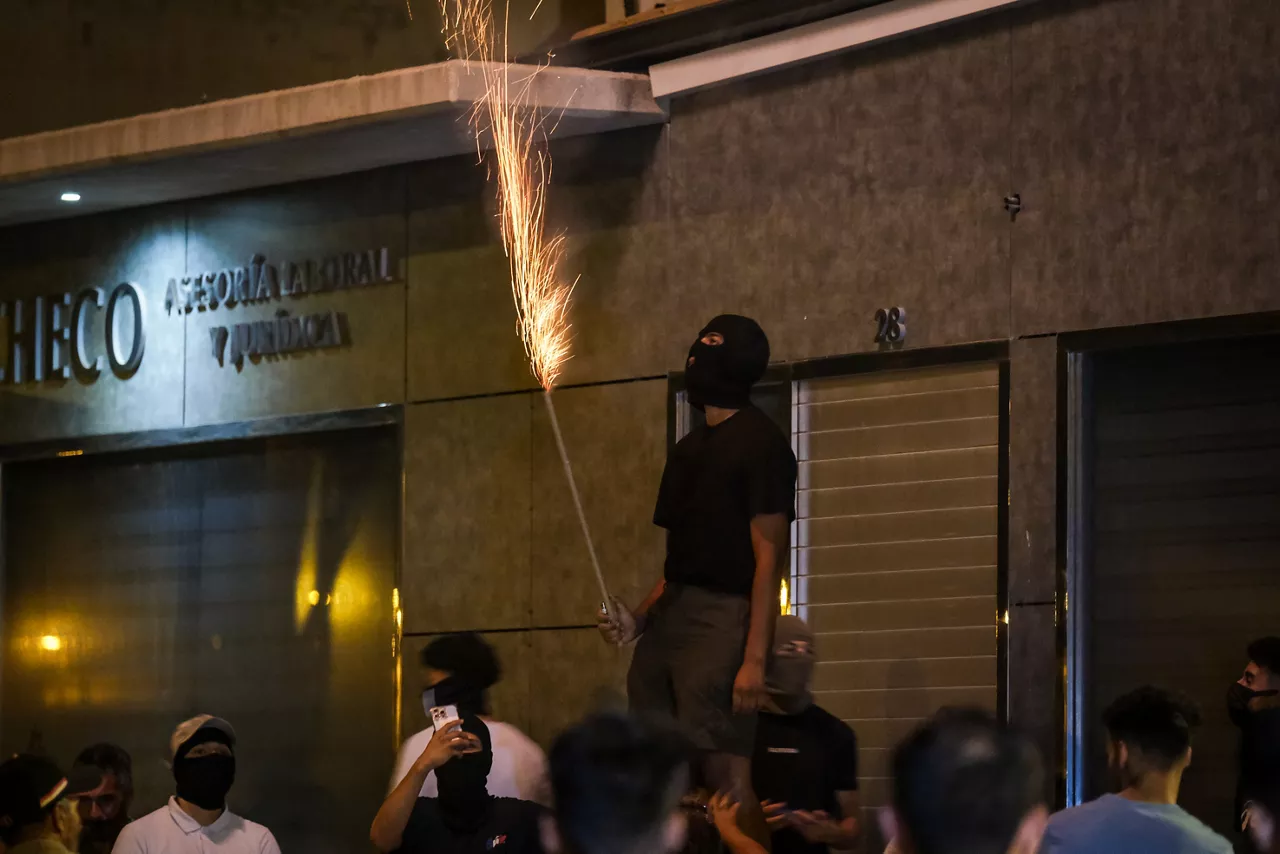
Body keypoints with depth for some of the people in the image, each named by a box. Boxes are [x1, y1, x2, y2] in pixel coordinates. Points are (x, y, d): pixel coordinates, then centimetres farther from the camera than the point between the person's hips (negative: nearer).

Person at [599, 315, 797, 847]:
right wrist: (639, 619, 5)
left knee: (726, 774, -15)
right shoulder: (689, 450, 20)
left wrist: (755, 659, -18)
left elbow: (767, 557, -11)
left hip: (721, 622, -9)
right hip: (668, 620, 9)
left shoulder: (760, 443, -4)